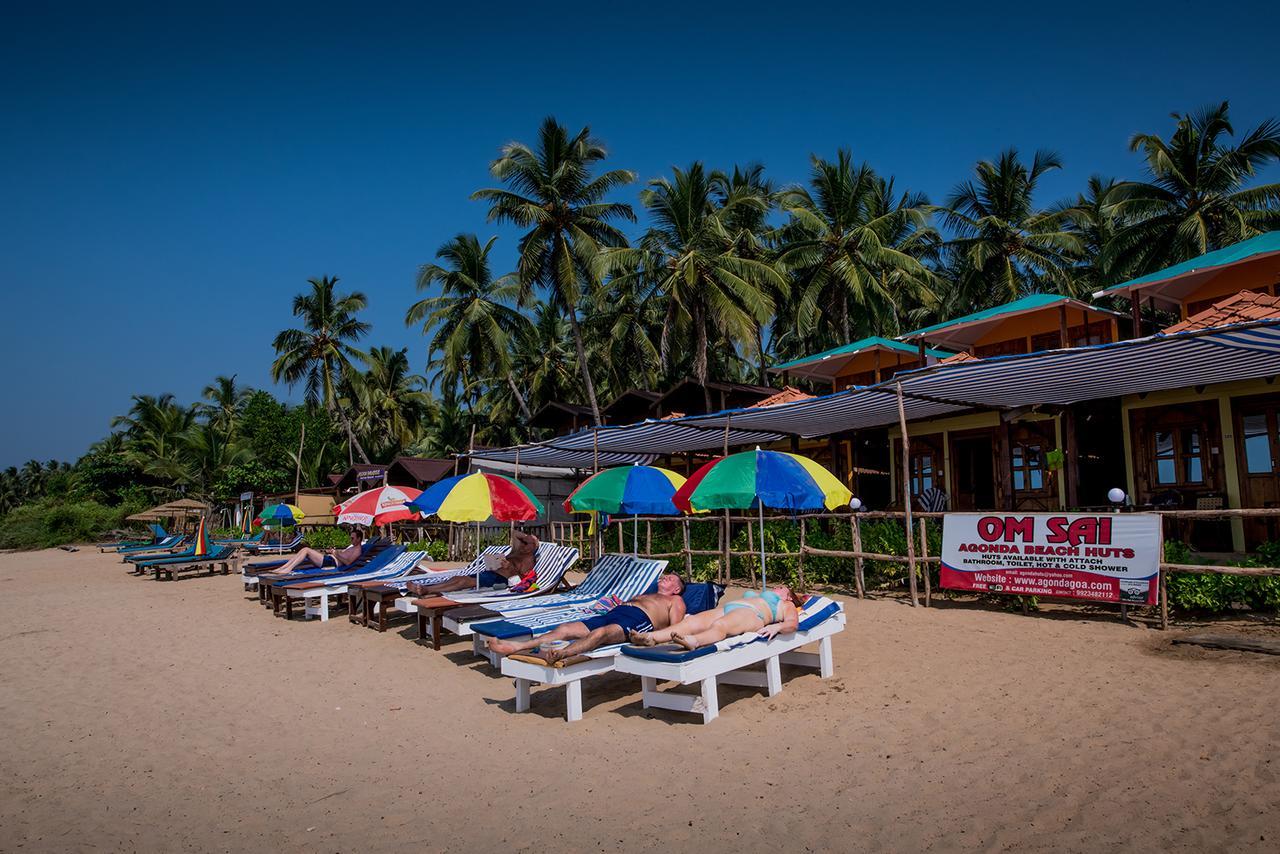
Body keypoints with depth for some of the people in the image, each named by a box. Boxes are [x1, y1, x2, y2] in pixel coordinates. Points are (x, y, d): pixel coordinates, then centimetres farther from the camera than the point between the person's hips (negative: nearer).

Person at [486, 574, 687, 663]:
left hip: (639, 620, -7)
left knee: (600, 633, -40)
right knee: (566, 629, -16)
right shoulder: (644, 595, 45)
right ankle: (515, 646, -30)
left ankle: (559, 654, -65)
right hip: (614, 612, 7)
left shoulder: (676, 601, 24)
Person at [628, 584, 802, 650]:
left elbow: (793, 623, 8)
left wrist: (776, 626, -17)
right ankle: (650, 637, -48)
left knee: (719, 626, -39)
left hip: (751, 614, -5)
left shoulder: (786, 605, 29)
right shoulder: (756, 595, 45)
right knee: (690, 622, -25)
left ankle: (693, 642, -69)